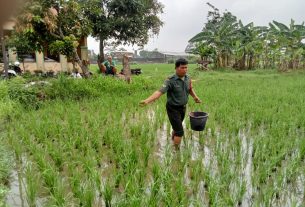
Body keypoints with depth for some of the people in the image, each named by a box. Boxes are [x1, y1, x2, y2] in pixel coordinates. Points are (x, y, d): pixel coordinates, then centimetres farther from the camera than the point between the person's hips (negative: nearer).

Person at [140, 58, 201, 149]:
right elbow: (160, 91, -33)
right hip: (173, 109, -6)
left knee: (177, 127, 25)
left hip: (183, 107, 6)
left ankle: (172, 140, 51)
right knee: (180, 131, -6)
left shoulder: (188, 78, -3)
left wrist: (195, 97, 1)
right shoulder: (170, 81, -23)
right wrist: (147, 100, -46)